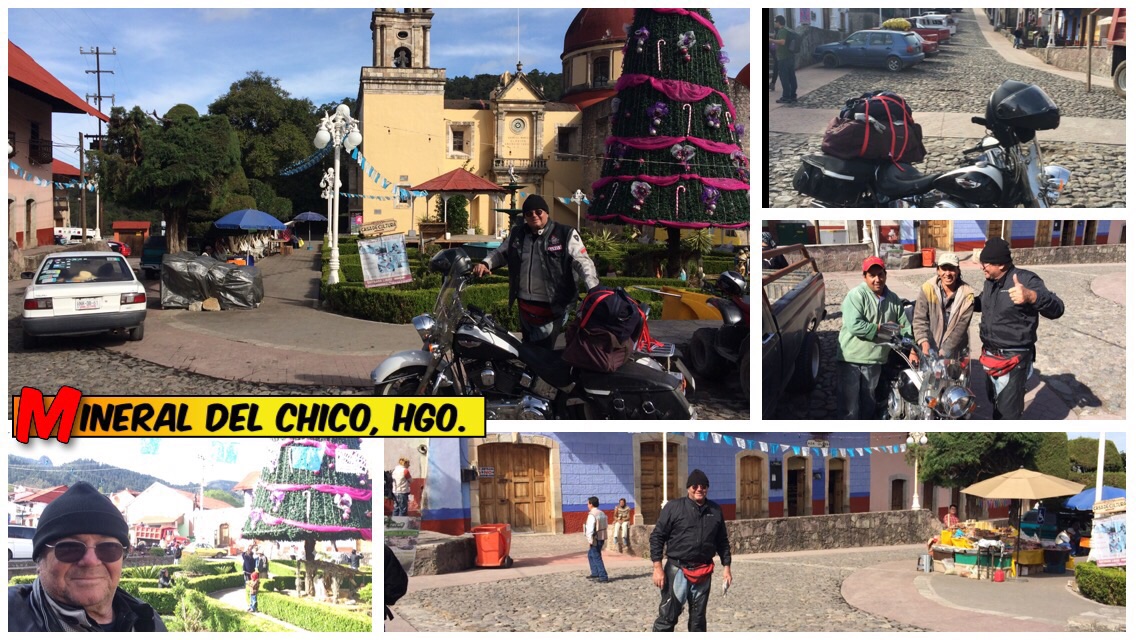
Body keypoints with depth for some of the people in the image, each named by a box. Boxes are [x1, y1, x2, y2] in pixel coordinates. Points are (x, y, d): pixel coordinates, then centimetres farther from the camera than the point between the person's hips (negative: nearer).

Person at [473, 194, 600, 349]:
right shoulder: (517, 234, 10)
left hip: (552, 306, -6)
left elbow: (582, 262, -10)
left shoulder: (565, 234, -6)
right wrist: (485, 263, 2)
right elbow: (500, 253, 23)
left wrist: (593, 287, -24)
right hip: (525, 306, 6)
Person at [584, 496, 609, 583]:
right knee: (591, 555, 22)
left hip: (595, 539, -9)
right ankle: (595, 573, 25)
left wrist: (590, 541, -17)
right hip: (602, 538, 9)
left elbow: (590, 529, -21)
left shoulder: (592, 515, -17)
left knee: (596, 558, -2)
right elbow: (605, 526, 14)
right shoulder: (602, 513, 10)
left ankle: (603, 576, -4)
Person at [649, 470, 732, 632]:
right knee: (668, 616, -8)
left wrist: (726, 567, 9)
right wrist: (657, 567, -11)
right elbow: (657, 537, -4)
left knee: (698, 619, 11)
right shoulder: (674, 507, -4)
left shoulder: (715, 510, 8)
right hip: (677, 570, -4)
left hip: (703, 572, 4)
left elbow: (722, 541, 17)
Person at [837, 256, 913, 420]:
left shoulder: (893, 299, 7)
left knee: (868, 400, 17)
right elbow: (854, 326, -23)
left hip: (874, 359, 6)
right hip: (851, 358, -6)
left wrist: (912, 349, -1)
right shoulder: (856, 295, -13)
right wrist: (881, 328, -18)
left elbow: (905, 325, 10)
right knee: (850, 400, -4)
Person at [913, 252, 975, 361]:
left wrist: (945, 350, -21)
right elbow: (920, 319, -10)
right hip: (929, 352, 0)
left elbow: (961, 327, -12)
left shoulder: (966, 295, -9)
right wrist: (924, 342, -28)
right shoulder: (927, 289, -8)